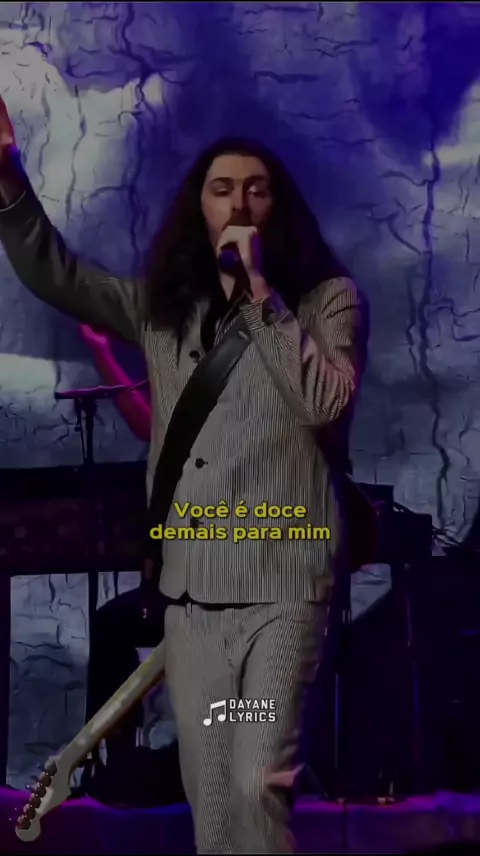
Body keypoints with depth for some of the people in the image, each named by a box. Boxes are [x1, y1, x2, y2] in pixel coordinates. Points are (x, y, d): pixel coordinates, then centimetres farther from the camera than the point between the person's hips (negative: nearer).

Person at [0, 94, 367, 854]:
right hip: (189, 585, 4)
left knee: (258, 784, -12)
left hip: (283, 581, -4)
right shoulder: (163, 305, 12)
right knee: (208, 793, 10)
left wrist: (261, 295, -16)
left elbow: (326, 403, -15)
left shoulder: (328, 298, 1)